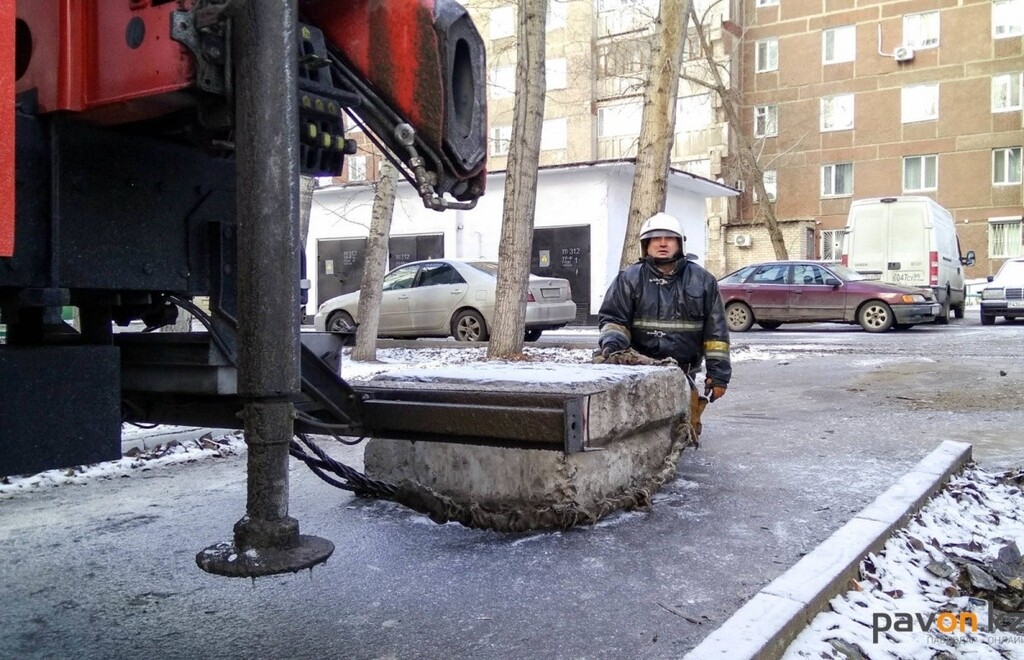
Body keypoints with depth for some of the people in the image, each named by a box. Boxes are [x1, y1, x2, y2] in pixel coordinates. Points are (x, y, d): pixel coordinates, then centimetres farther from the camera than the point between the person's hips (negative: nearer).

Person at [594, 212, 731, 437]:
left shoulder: (702, 280, 9)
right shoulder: (630, 279, 5)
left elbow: (716, 331, 9)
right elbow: (613, 318, 6)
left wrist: (719, 373, 4)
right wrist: (611, 344, -16)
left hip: (683, 374, 1)